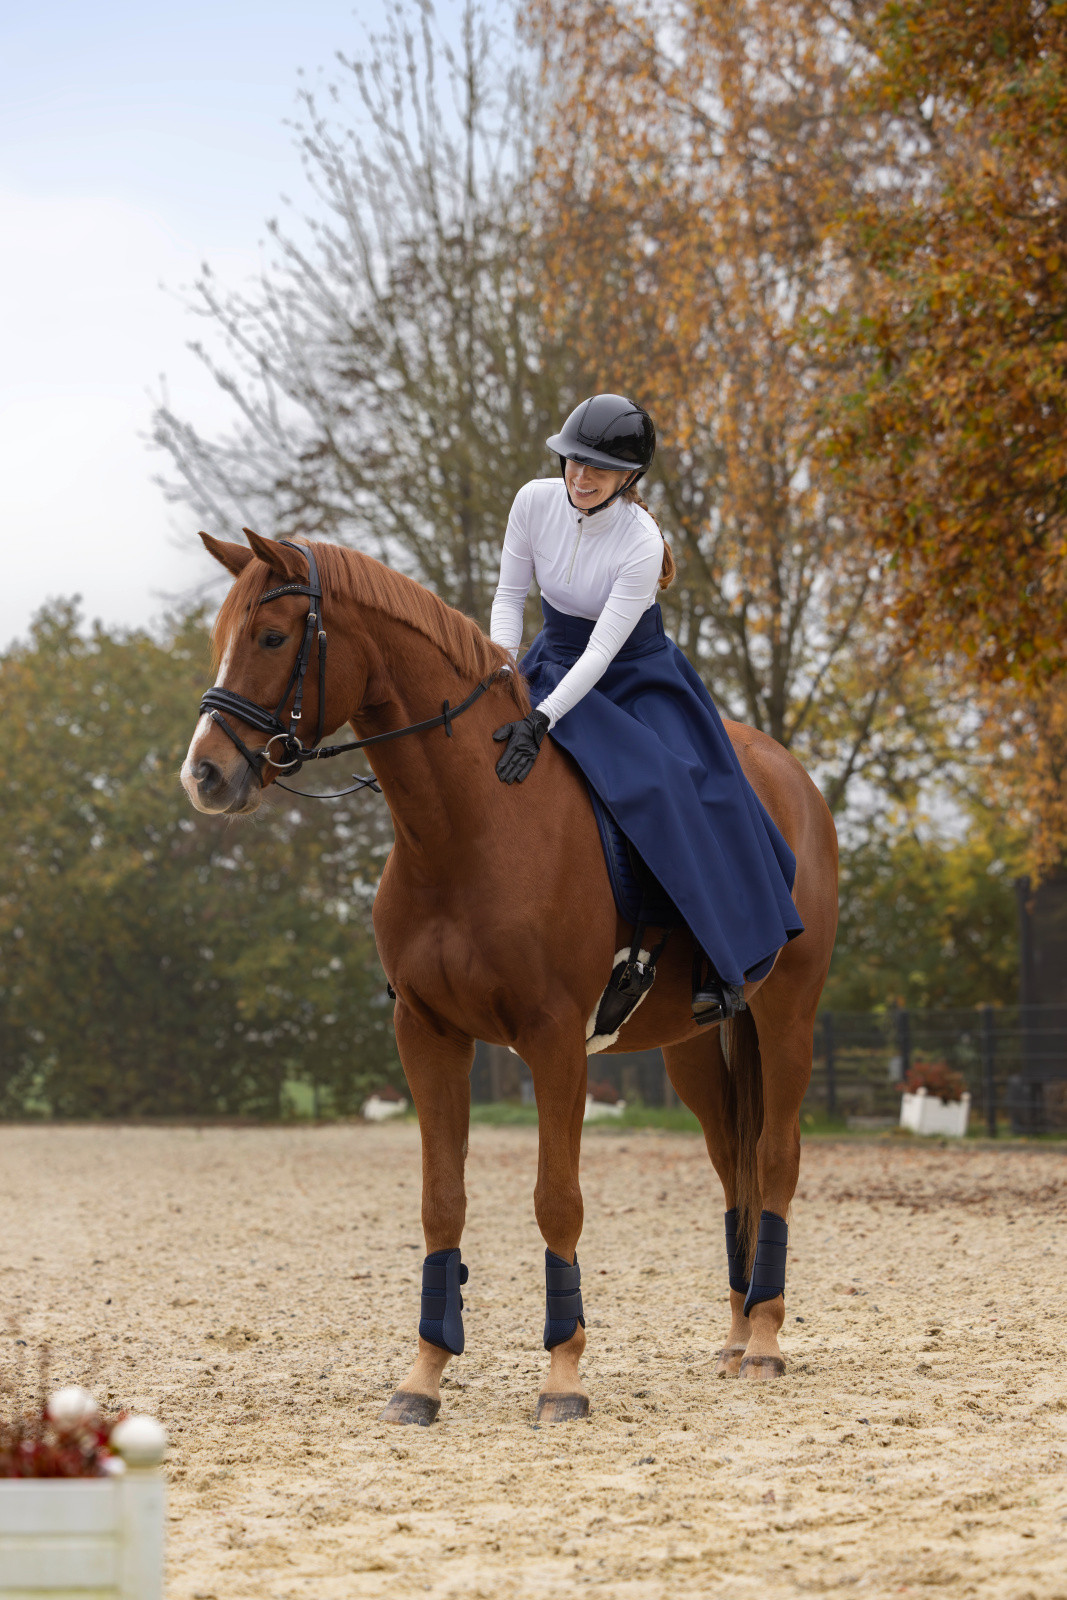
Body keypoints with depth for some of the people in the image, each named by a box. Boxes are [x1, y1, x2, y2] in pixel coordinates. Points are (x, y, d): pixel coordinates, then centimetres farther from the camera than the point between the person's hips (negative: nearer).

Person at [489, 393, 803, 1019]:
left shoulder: (641, 543, -26)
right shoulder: (536, 501, -13)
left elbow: (602, 651, -29)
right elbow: (510, 593, -1)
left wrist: (542, 721, -39)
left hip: (636, 674, -4)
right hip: (554, 659, 4)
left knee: (682, 786, -25)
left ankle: (721, 963, -18)